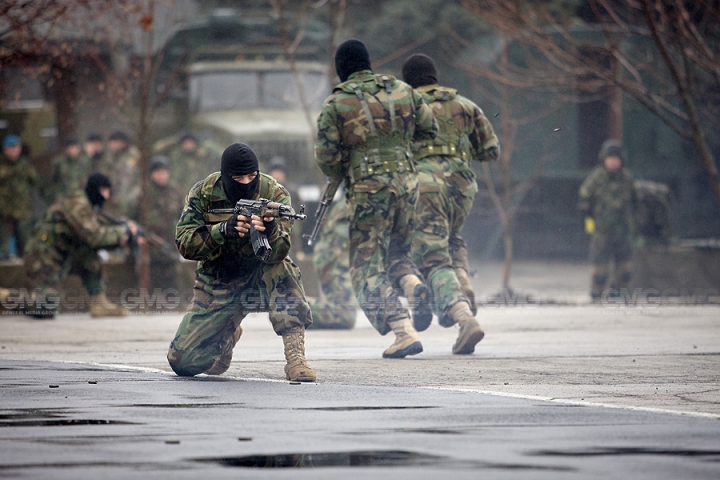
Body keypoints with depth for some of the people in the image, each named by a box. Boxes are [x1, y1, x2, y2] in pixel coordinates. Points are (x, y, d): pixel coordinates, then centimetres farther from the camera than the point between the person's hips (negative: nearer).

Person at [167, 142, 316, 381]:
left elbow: (277, 253, -25)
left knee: (282, 269, -37)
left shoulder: (274, 194, -16)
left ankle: (295, 356, -32)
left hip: (260, 278, -2)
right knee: (183, 361, -6)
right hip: (217, 284, 2)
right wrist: (223, 230, -36)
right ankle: (227, 334, 28)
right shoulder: (204, 193, -11)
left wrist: (270, 229, -49)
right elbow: (184, 244, -19)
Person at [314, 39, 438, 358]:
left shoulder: (336, 103, -4)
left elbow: (325, 156, -5)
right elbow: (430, 129, 15)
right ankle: (413, 284, -8)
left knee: (368, 265, 3)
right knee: (396, 251, 25)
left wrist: (341, 177, 16)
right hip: (406, 182, 4)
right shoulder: (402, 91, 6)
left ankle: (404, 333, -9)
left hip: (368, 189, -4)